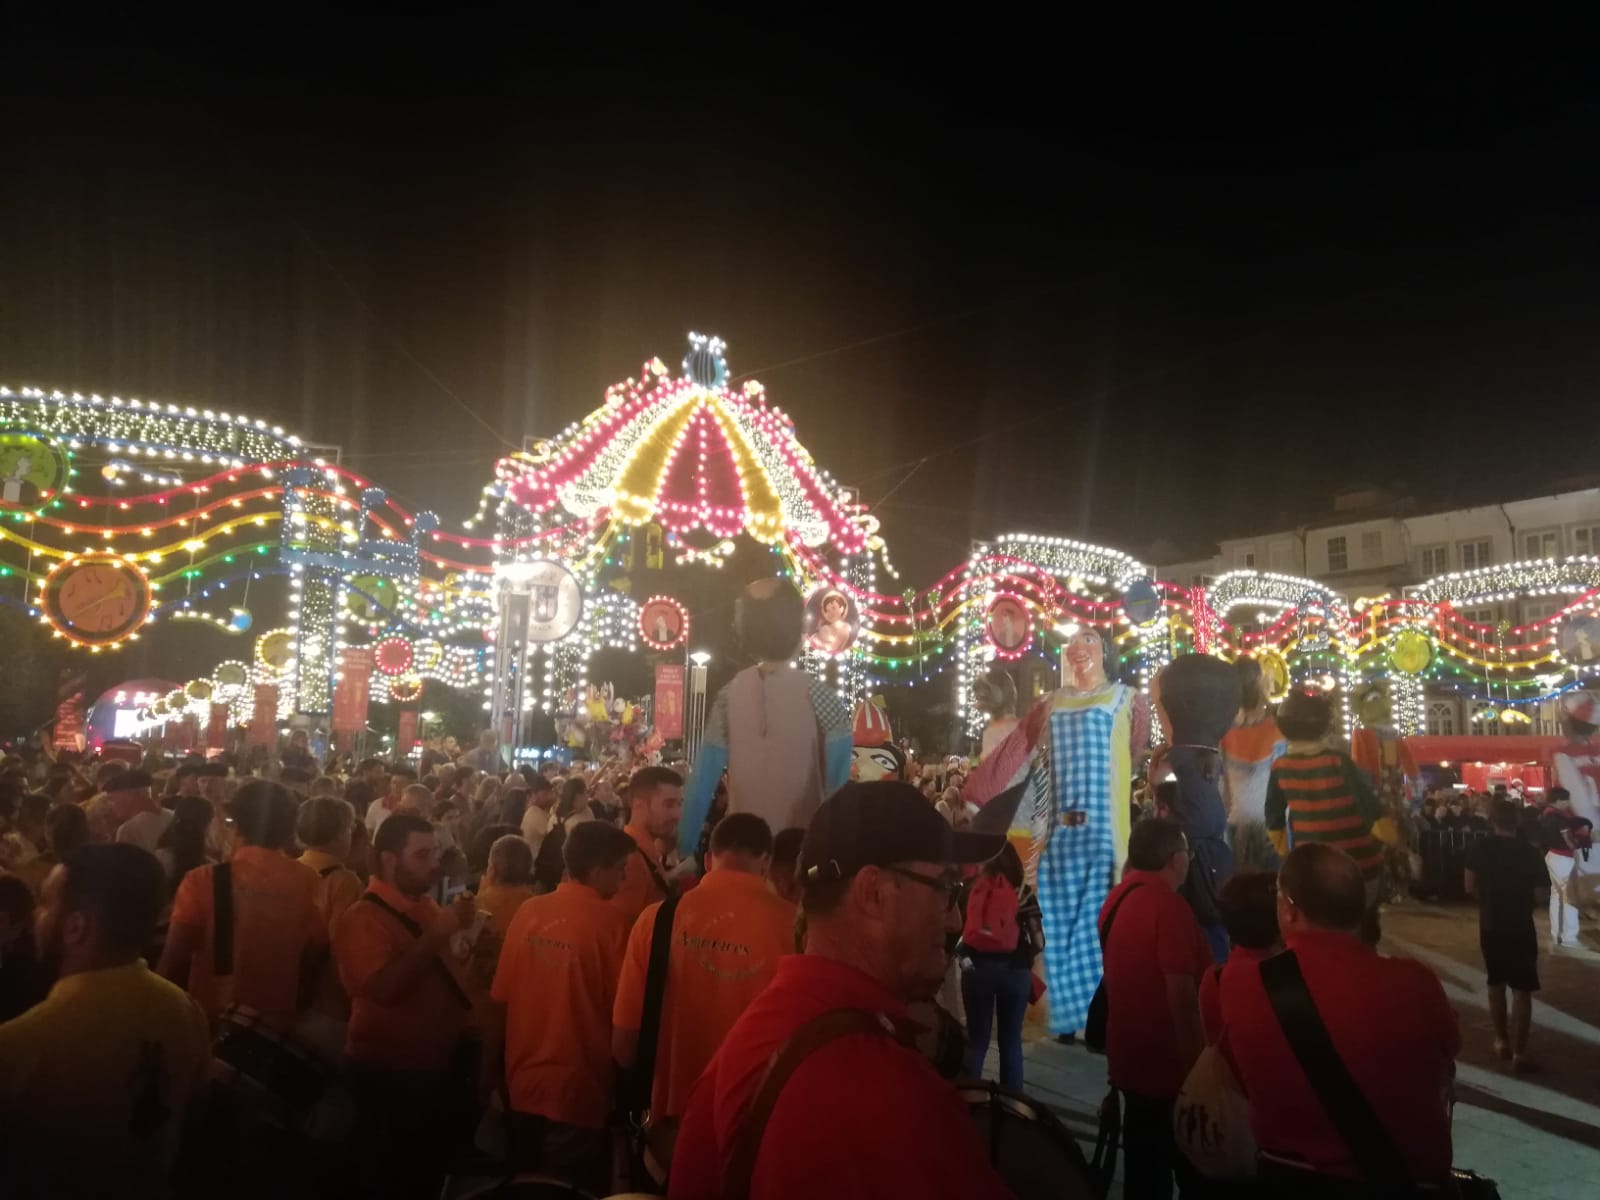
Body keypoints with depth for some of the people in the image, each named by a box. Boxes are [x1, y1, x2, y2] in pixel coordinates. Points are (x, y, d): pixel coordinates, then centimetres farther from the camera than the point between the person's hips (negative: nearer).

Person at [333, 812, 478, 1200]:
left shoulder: (426, 907, 8)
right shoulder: (362, 918, -17)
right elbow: (385, 988, -31)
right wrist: (437, 934, -30)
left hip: (442, 1069, 8)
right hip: (390, 1078, -7)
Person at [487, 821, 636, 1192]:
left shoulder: (528, 911, -4)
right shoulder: (610, 920, -17)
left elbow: (501, 1001, 1)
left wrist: (489, 1066, 14)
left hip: (523, 1083, 5)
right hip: (578, 1089, -5)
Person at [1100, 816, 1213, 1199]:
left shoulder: (1116, 899, 6)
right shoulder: (1168, 905, -21)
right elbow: (1181, 993, -24)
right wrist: (1198, 1063, -16)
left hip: (1132, 1059, 8)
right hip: (1170, 1062, -8)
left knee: (1145, 1169, 16)